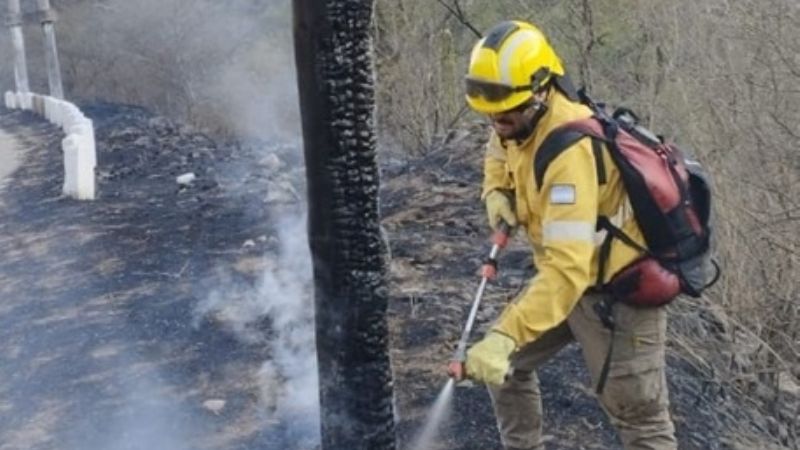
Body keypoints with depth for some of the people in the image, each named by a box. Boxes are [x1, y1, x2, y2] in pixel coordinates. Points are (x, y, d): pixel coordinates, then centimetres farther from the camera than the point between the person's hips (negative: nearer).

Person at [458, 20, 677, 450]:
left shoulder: (569, 152, -33)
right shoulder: (522, 119, -6)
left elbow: (569, 269, -41)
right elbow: (499, 149, 21)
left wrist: (505, 336, -47)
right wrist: (496, 191, 0)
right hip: (569, 274, 9)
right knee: (505, 364, 14)